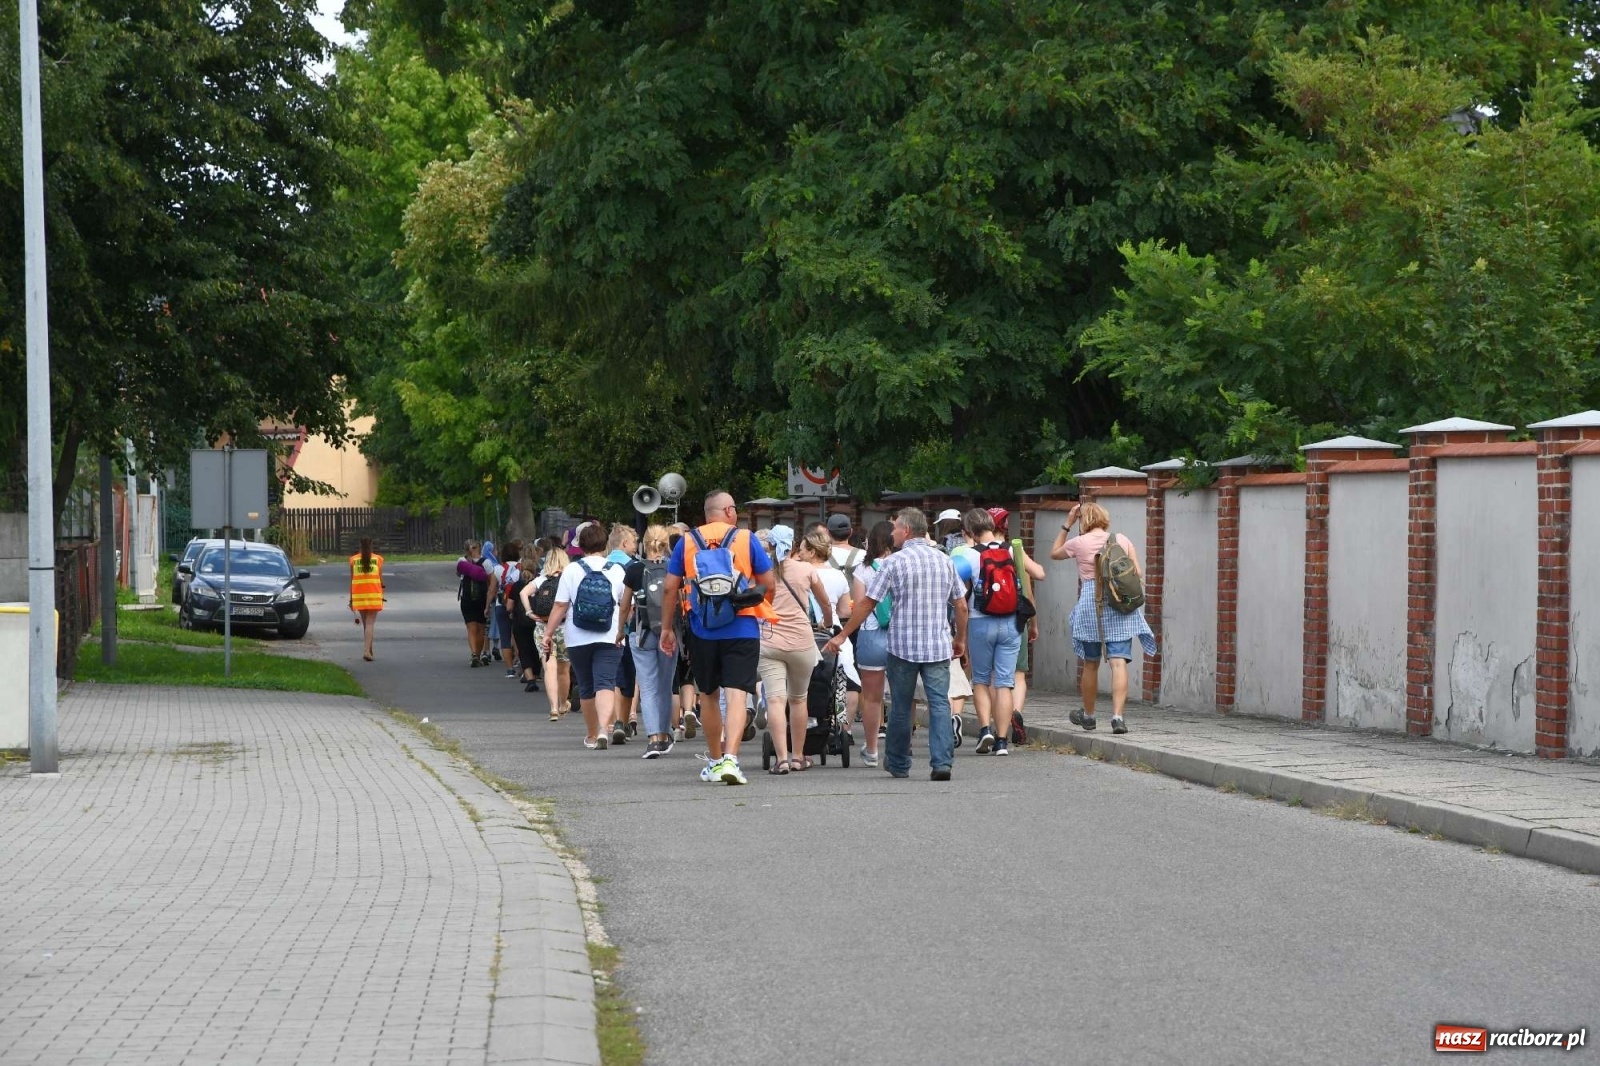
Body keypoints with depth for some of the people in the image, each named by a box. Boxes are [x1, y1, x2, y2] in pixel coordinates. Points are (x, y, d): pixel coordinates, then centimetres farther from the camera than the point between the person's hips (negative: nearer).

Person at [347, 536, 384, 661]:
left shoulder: (353, 560, 2)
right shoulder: (378, 559, -2)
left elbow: (352, 580, 2)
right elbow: (380, 579, -1)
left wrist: (351, 598, 8)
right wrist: (382, 596, 9)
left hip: (358, 595, 2)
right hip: (374, 594, -2)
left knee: (365, 623, 15)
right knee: (370, 623, -4)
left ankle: (368, 650, 22)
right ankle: (367, 650, -18)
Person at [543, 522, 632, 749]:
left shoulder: (572, 570, -1)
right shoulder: (616, 571, 1)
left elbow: (560, 606, -5)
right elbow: (628, 606, 3)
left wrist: (548, 633, 1)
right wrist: (621, 629, 21)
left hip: (578, 640, 1)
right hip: (609, 639, -1)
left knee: (586, 688, 14)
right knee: (605, 684, -9)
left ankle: (592, 735, 26)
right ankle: (603, 727, -32)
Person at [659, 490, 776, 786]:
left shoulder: (686, 542, 4)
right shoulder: (746, 539, -1)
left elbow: (671, 588, 3)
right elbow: (768, 584, 2)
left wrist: (667, 628, 12)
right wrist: (761, 610, 21)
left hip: (702, 631, 3)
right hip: (742, 629, -2)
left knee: (708, 695, 16)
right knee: (737, 694, -8)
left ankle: (714, 760, 27)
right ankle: (730, 758, -24)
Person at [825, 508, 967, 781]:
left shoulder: (895, 562, -7)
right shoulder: (944, 561, 6)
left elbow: (866, 603, -6)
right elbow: (961, 606, 9)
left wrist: (842, 635, 2)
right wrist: (960, 639, 24)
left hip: (903, 646, -3)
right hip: (939, 646, 3)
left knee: (901, 707, 10)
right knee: (939, 703, -1)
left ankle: (898, 764, 22)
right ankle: (942, 762, -14)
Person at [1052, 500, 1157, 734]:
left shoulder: (1079, 543, 1)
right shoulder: (1122, 540, 6)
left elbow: (1054, 553, 20)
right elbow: (1138, 572, 3)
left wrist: (1067, 524, 21)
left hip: (1091, 605, -1)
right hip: (1121, 606, 1)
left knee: (1090, 663, 13)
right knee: (1119, 662, -6)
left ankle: (1088, 714, 28)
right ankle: (1117, 715, -19)